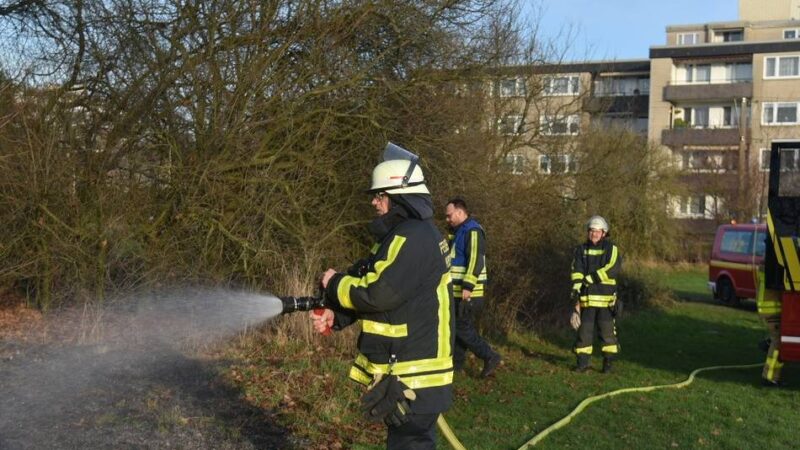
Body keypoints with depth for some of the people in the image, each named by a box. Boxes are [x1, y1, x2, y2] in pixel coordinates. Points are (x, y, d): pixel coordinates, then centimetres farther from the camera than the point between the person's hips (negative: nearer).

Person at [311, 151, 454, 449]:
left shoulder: (413, 237, -20)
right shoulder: (407, 234, 14)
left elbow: (378, 293, -25)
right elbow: (373, 287, 16)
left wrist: (336, 284, -8)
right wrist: (337, 315, 0)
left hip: (413, 377, -11)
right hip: (407, 371, 11)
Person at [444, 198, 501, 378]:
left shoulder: (472, 231, -15)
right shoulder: (459, 231, 18)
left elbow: (475, 260, -24)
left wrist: (467, 286, -27)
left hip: (469, 292, -10)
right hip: (459, 291, 10)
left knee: (462, 327, -9)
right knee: (457, 326, 13)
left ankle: (490, 356, -4)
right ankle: (456, 361, 20)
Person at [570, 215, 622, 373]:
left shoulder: (611, 249, 3)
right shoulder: (581, 250, 9)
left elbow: (613, 269, -13)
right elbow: (576, 273, 1)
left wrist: (590, 277, -14)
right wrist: (576, 293, -11)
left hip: (606, 298, -2)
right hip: (587, 298, 2)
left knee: (607, 331, 1)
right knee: (584, 330, 4)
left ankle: (608, 363, 9)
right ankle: (582, 363, 10)